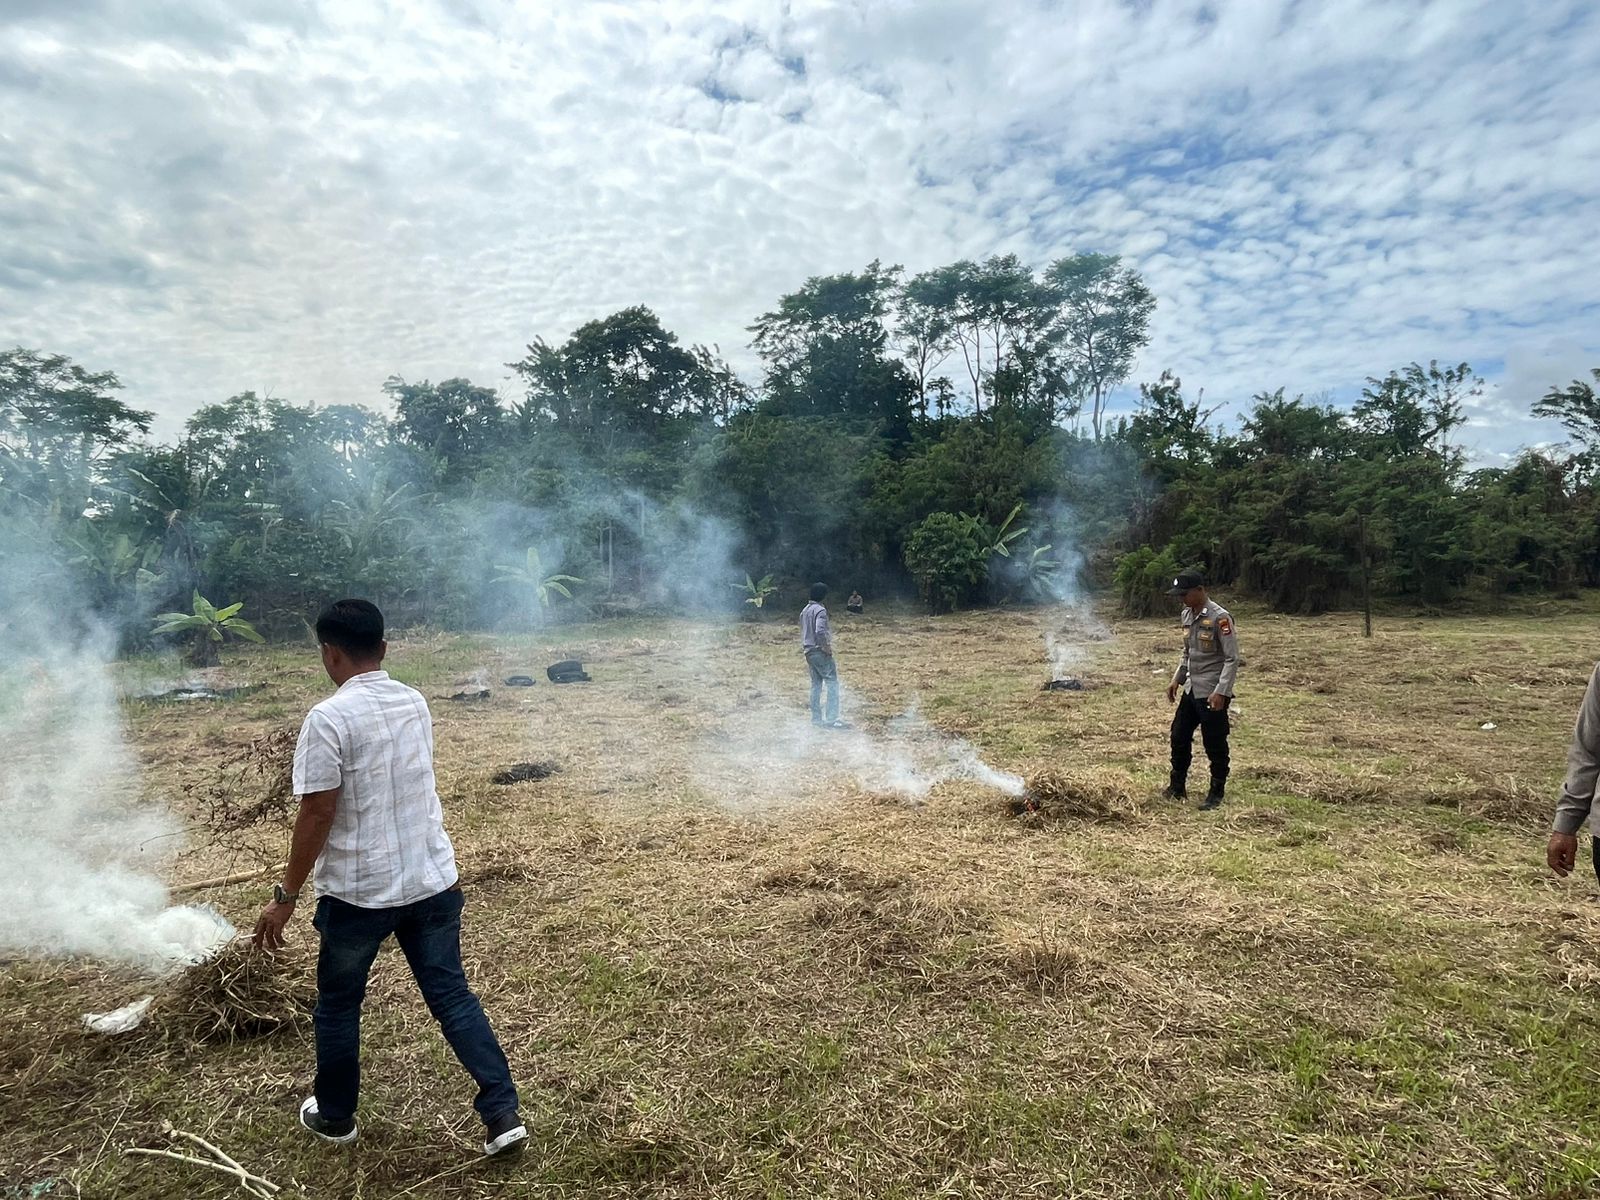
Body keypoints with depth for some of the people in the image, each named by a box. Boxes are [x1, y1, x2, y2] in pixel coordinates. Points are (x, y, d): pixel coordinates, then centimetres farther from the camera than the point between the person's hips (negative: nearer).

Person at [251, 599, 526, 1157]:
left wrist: (285, 895, -7)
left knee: (338, 1003, 20)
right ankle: (503, 1113, 10)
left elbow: (317, 815, -16)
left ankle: (334, 1115, 39)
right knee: (451, 995, 12)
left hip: (359, 891, -5)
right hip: (432, 880, 5)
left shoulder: (328, 719, -17)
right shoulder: (415, 703, 4)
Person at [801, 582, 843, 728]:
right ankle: (831, 719, -10)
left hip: (809, 652, 9)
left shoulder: (805, 610, 13)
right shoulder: (820, 610, -15)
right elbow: (820, 631, -27)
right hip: (820, 652, -9)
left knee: (816, 684, 13)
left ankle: (816, 718, 14)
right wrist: (827, 647, -17)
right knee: (832, 683, -5)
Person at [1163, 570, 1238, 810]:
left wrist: (1221, 692, -23)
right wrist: (1176, 680, 12)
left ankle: (1216, 793, 19)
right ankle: (1177, 788, 27)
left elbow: (1232, 659, -18)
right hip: (1191, 690, 8)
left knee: (1215, 745, 3)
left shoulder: (1219, 618, -18)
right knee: (1179, 737, 13)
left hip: (1212, 693, -8)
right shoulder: (1187, 615, 7)